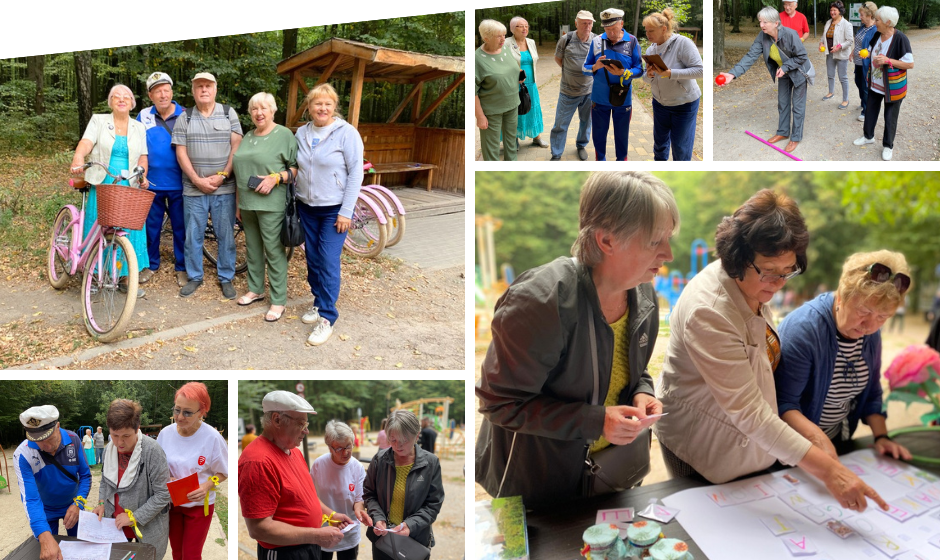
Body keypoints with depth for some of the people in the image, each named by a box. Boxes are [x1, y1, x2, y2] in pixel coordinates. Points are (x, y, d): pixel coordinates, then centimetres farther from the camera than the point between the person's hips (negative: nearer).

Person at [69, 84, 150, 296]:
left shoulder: (138, 128, 13)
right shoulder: (98, 121, 6)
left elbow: (142, 157, 12)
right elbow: (86, 142, -10)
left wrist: (143, 175, -7)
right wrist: (78, 157, -30)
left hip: (130, 189, 2)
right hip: (102, 186, -2)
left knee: (128, 232, 0)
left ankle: (126, 277, 10)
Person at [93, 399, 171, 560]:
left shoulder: (152, 451, -23)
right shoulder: (109, 450, -2)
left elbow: (163, 494, -20)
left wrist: (134, 517, -19)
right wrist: (102, 503, 0)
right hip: (115, 525, 5)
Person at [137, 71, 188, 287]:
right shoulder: (144, 116, 3)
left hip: (178, 184, -2)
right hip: (151, 183, 2)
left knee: (180, 227, 6)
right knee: (151, 226, 11)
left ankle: (181, 267, 19)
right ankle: (151, 265, 25)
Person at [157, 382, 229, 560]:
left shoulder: (212, 438, -21)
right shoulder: (166, 433, -11)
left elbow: (222, 472, -8)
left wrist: (207, 486, -26)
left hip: (199, 505, -3)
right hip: (172, 502, 3)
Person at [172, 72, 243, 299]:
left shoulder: (229, 113, 3)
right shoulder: (185, 118, 5)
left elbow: (237, 146, -2)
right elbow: (181, 152, 1)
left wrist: (222, 175, -11)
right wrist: (197, 180, -9)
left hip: (224, 188, -1)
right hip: (193, 188, 1)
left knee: (226, 235, 4)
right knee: (193, 235, 6)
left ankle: (226, 278, 16)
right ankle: (194, 277, 20)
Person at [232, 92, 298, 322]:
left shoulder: (284, 135, -5)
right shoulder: (248, 137, 15)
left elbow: (297, 167, -8)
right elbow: (239, 171, 20)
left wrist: (276, 178, -22)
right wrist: (238, 202, 18)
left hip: (270, 205, -7)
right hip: (247, 203, 7)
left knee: (274, 251, -3)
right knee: (253, 248, 15)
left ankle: (278, 300, 4)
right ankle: (256, 289, 30)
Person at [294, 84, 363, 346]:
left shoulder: (347, 133, -11)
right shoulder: (301, 133, 5)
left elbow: (356, 173, -12)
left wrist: (346, 212, -15)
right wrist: (295, 199, 10)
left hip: (334, 210, -5)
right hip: (307, 207, 6)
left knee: (328, 263, -8)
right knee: (312, 259, 12)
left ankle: (327, 317, 0)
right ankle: (319, 302, 28)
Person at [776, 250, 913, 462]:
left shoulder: (871, 334, 1)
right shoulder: (802, 328, -24)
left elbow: (871, 394, 13)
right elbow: (783, 402, -26)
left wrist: (881, 436, 0)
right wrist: (817, 438, -39)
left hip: (840, 444, 6)